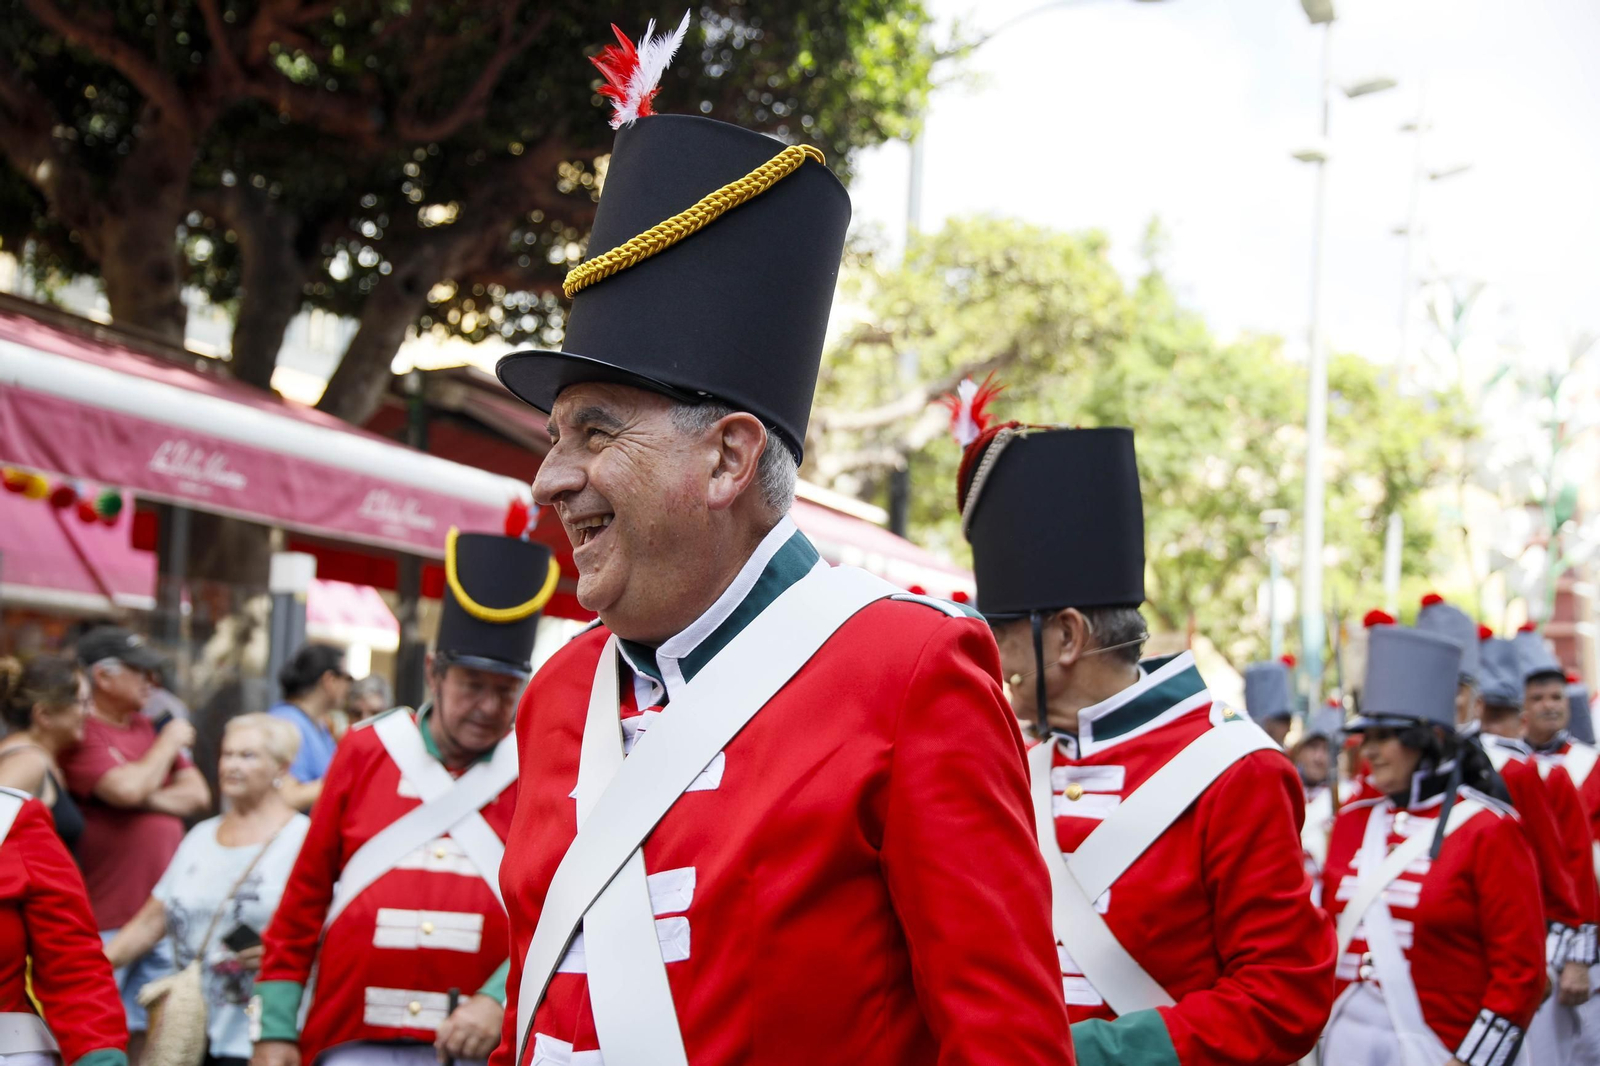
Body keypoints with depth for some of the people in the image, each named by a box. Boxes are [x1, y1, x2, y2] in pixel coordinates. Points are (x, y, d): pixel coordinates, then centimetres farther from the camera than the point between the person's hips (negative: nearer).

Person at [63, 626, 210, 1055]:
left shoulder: (148, 729, 15)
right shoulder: (80, 735, -9)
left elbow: (197, 794, 9)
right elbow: (129, 787, -22)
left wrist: (146, 799, -9)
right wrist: (168, 743, -5)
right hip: (104, 922, -7)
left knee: (147, 1035, 10)